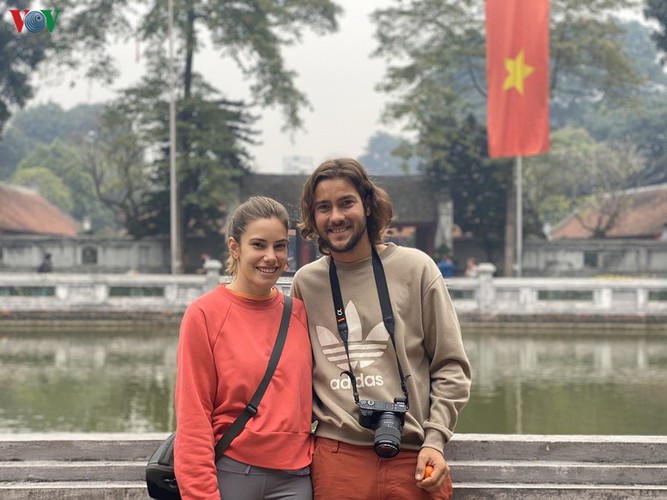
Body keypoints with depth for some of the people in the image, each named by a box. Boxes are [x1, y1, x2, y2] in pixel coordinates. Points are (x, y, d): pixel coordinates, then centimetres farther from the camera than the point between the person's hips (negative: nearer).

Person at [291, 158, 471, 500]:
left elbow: (451, 366, 3)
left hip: (413, 460, -1)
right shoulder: (305, 282, 6)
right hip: (335, 458, 1)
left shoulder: (415, 269, 0)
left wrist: (435, 439, -5)